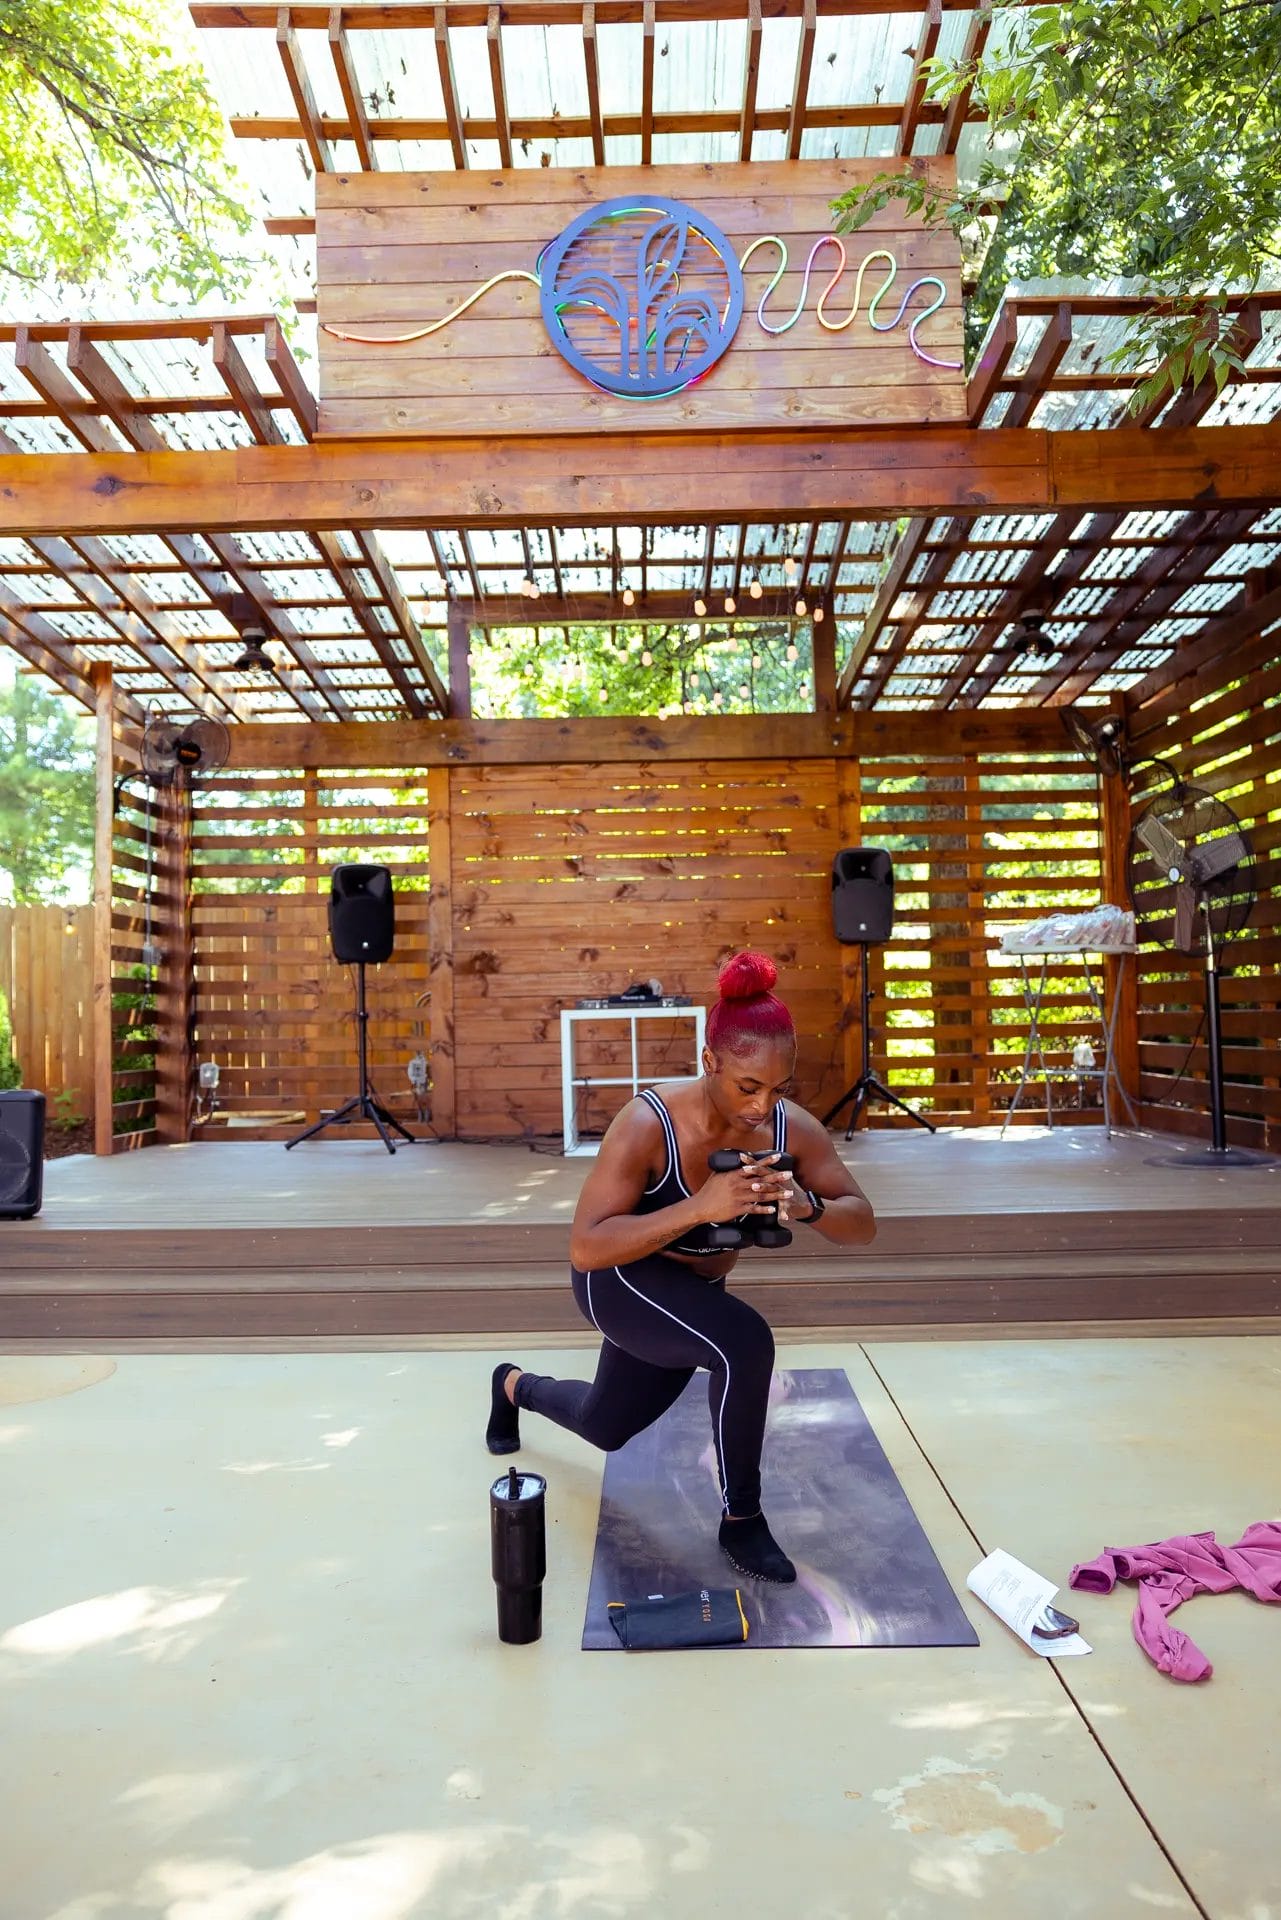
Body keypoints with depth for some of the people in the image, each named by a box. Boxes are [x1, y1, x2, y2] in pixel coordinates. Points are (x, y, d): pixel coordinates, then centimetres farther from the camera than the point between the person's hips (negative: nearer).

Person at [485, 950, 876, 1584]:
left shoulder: (793, 1128, -21)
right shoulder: (648, 1124, -34)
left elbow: (863, 1224, -16)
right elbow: (584, 1249, -37)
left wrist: (806, 1206, -39)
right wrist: (701, 1207, -48)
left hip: (692, 1293, 6)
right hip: (620, 1281, -6)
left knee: (605, 1426, 26)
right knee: (745, 1342, -33)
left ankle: (514, 1385, 59)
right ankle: (741, 1520, -8)